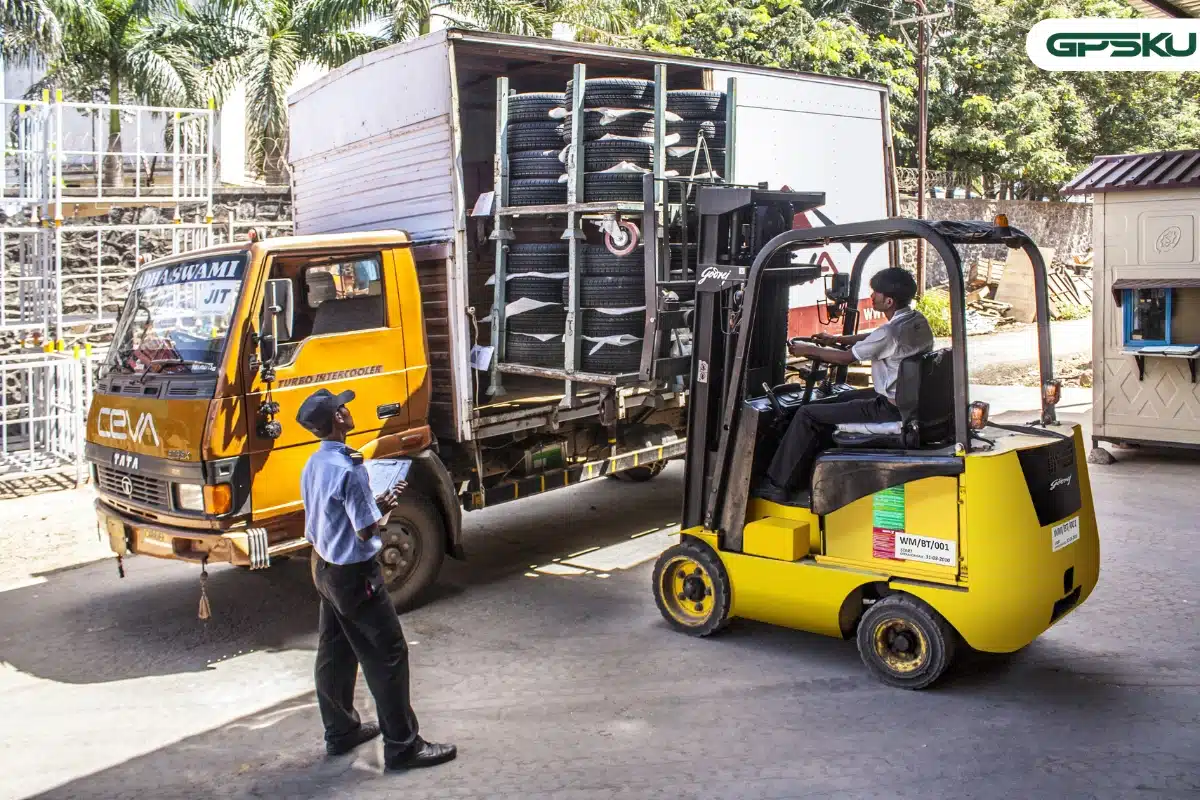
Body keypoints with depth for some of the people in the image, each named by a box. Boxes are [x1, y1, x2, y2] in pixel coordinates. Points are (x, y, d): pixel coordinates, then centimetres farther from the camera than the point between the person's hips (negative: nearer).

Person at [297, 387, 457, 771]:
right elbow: (367, 530, -22)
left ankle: (341, 731, 33)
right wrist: (385, 504, -4)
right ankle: (402, 745, 6)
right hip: (353, 573, -10)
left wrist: (375, 502, 6)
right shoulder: (347, 470, -26)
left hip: (324, 567, 10)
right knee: (387, 654, -1)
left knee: (334, 652, 19)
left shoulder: (313, 465, 4)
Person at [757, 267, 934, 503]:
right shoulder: (918, 320, 4)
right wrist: (837, 340, 23)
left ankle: (778, 485, 2)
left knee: (808, 415, -7)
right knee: (836, 400, 25)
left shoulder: (891, 332, -25)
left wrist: (808, 349, 2)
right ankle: (803, 474, 30)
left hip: (891, 409, -10)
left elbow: (846, 358, -12)